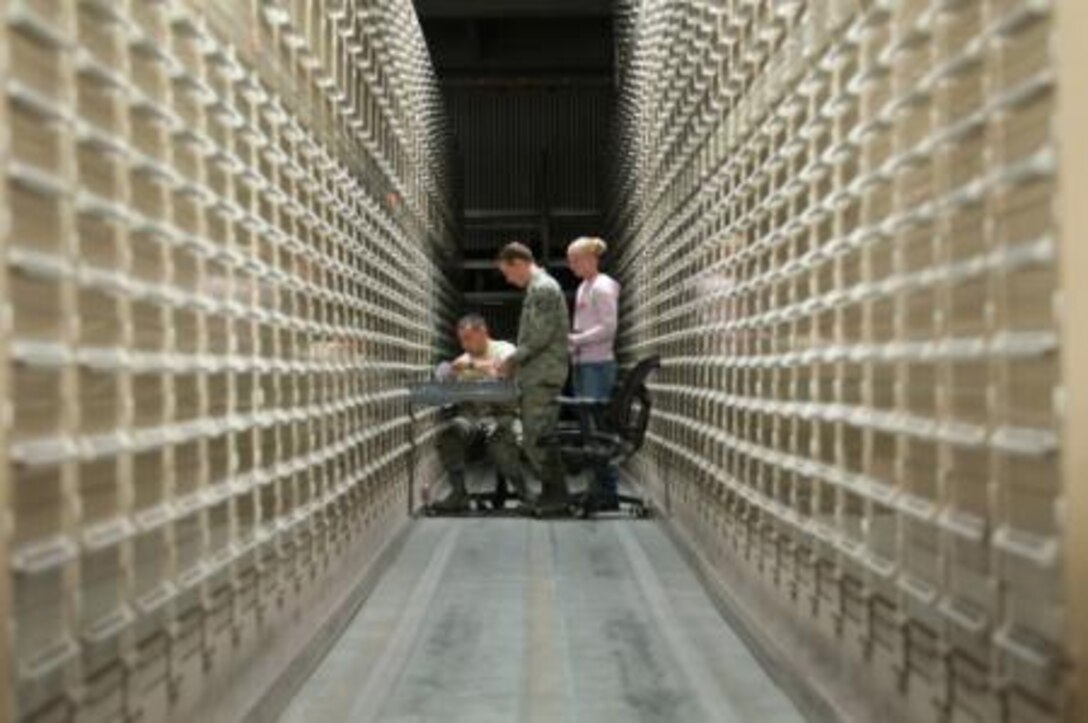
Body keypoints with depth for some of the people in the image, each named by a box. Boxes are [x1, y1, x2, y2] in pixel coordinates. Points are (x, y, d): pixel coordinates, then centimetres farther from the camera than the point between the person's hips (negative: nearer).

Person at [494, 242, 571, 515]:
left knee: (537, 439, -8)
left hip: (542, 376, -10)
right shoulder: (539, 287, 18)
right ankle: (552, 494, 16)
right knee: (534, 439, 11)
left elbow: (541, 336, -18)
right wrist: (517, 364, 15)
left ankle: (555, 496, -3)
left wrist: (512, 359, -11)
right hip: (537, 376, 10)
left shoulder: (542, 288, -13)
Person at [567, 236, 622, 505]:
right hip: (582, 363, 9)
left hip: (598, 364, -9)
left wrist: (574, 340, -16)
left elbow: (608, 328, -15)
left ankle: (608, 491, -5)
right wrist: (571, 345, 7)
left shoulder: (602, 287, -9)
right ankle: (597, 487, 11)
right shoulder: (583, 287, 17)